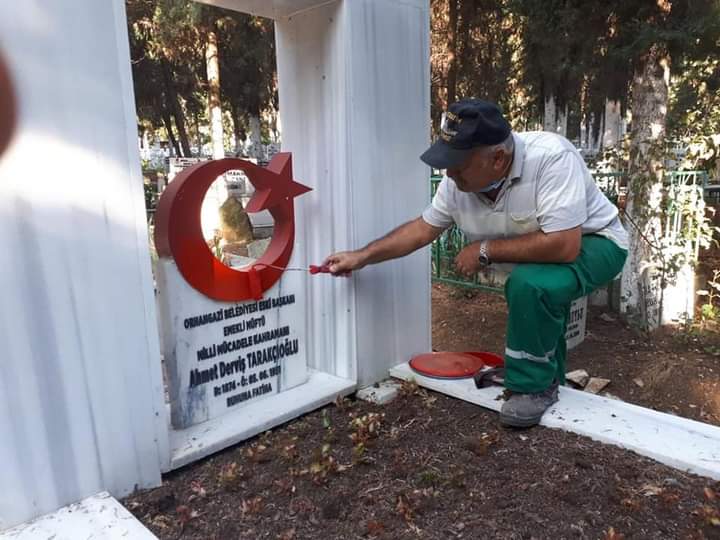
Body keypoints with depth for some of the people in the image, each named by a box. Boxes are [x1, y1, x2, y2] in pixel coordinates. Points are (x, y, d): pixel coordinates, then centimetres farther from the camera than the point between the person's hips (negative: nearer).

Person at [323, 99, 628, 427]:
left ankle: (535, 385, -9)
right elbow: (422, 228, -3)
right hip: (543, 249, 7)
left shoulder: (550, 157, -36)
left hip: (592, 243, -7)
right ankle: (547, 373, 36)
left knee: (531, 285, -29)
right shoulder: (458, 181, -16)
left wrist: (485, 251, -30)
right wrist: (361, 257, -7)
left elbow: (564, 245, -40)